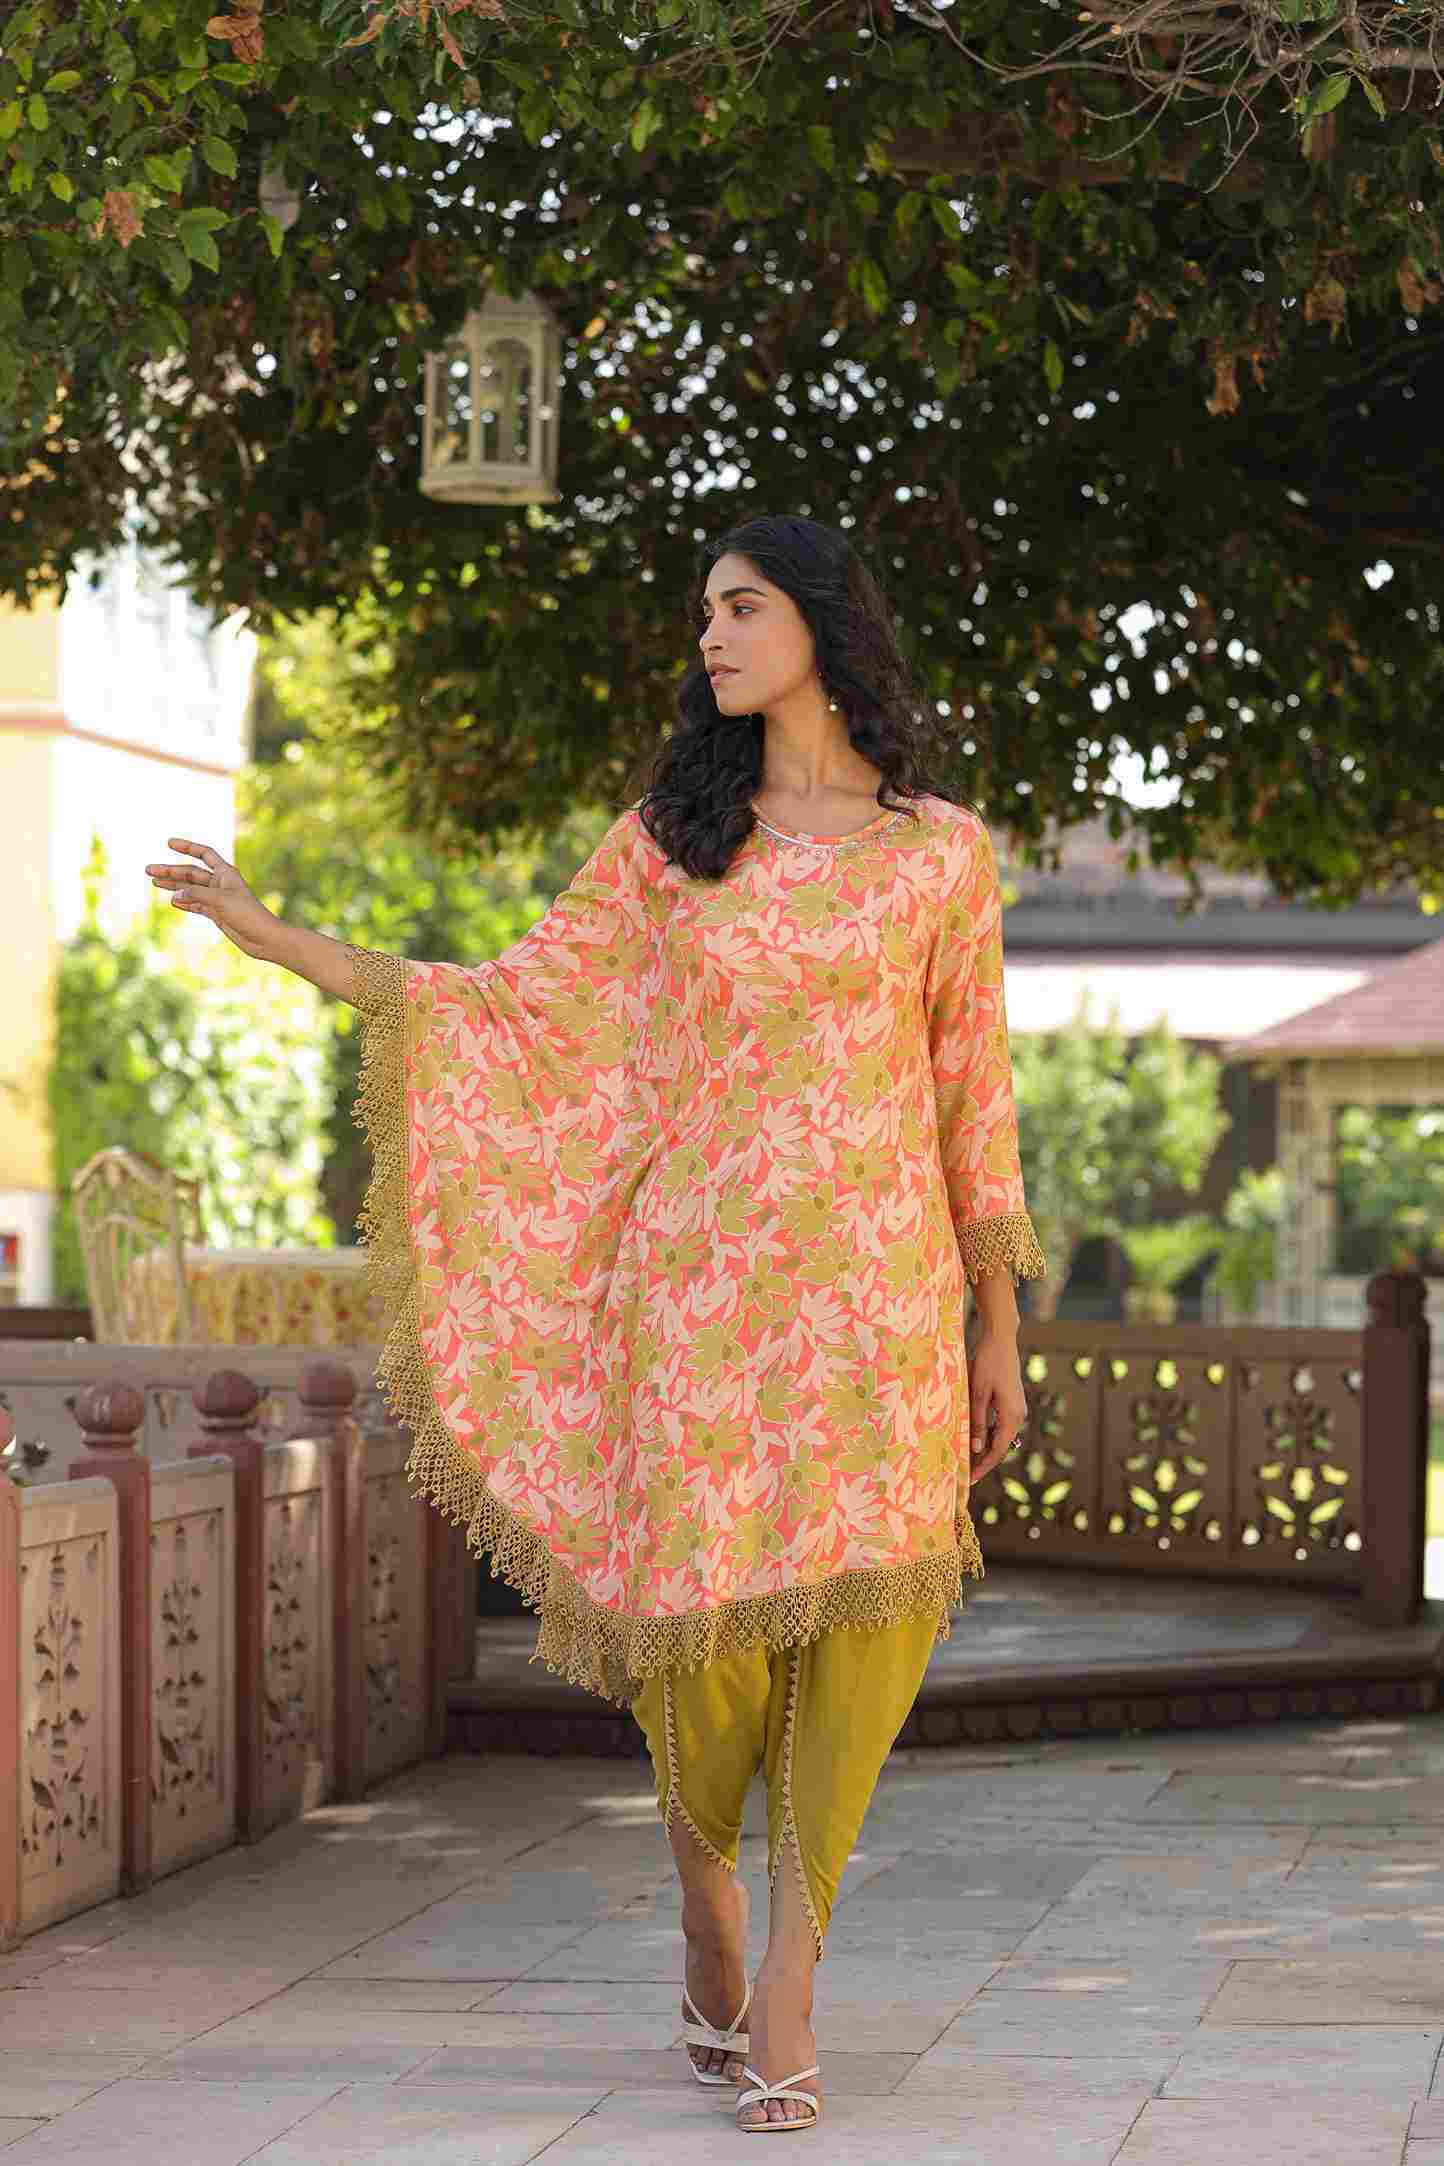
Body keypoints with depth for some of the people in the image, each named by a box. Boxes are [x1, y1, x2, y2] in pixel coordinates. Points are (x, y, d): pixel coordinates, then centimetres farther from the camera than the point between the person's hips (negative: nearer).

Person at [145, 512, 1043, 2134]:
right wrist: (271, 936, 3)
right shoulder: (668, 839, 11)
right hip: (698, 1273, 1)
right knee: (706, 1628, -4)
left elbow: (973, 1089, 9)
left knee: (867, 1606, -13)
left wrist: (998, 1326, 8)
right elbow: (512, 1009, 10)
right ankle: (709, 1914, 24)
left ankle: (787, 1994, -5)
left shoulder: (937, 847, 8)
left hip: (874, 1277, -1)